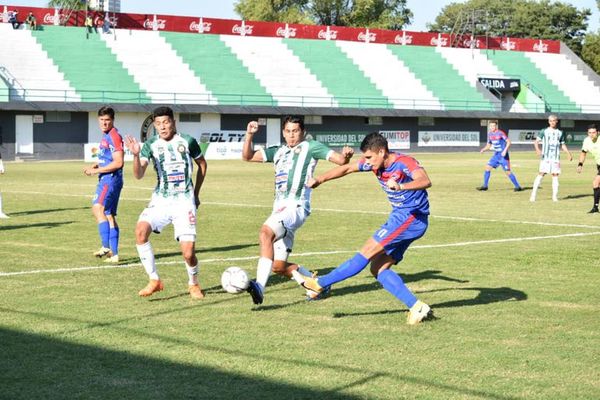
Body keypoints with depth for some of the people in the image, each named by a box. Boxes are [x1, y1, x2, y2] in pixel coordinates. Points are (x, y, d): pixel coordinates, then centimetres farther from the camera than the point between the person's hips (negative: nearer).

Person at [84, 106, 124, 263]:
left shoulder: (114, 136, -13)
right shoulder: (106, 136, 17)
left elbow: (118, 162, -21)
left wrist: (96, 170, -16)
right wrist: (95, 166, 11)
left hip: (111, 179, -10)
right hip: (106, 180, 10)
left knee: (98, 208, -23)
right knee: (109, 216, 10)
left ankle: (106, 246, -30)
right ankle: (114, 254, 12)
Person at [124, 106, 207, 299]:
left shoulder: (187, 141, -2)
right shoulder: (150, 145, 0)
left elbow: (202, 164, 16)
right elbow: (139, 175, -12)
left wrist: (196, 193, 16)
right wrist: (136, 155, -30)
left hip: (184, 200, -2)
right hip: (160, 200, 2)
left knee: (188, 252, -12)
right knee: (141, 230, -26)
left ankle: (193, 284, 20)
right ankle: (154, 280, -13)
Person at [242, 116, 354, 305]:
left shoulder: (310, 147, 7)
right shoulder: (279, 152, 23)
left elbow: (340, 160, 0)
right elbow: (247, 156, 23)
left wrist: (346, 155, -22)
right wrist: (249, 135, 8)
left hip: (296, 207, -8)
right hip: (280, 209, 8)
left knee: (265, 232, -35)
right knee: (278, 266, 8)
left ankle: (260, 287, -45)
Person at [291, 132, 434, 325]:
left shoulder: (405, 163, -20)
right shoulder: (374, 163, 4)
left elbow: (425, 181, -37)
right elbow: (347, 168, 15)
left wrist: (400, 186, -54)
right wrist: (320, 179, 4)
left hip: (413, 217, -10)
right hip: (399, 217, 10)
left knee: (368, 251, -13)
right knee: (378, 269, 1)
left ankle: (320, 284, -9)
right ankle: (417, 307, -5)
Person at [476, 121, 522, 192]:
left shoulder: (500, 133, -15)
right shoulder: (490, 134, 7)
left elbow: (508, 142, -15)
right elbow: (488, 145, 17)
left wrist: (505, 150, -26)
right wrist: (483, 149, -2)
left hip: (503, 155, -7)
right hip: (496, 155, 7)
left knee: (507, 172, -9)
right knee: (487, 167, 0)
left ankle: (517, 186, 1)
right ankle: (485, 186, 8)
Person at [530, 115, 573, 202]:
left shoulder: (560, 133, 13)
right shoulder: (544, 131, 4)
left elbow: (563, 145, 21)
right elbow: (536, 141, -1)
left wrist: (569, 153, 8)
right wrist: (537, 149, -20)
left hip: (556, 158, 3)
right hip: (545, 157, -3)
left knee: (555, 175, -1)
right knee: (541, 174, -9)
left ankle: (555, 196, 4)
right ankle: (533, 195, -8)